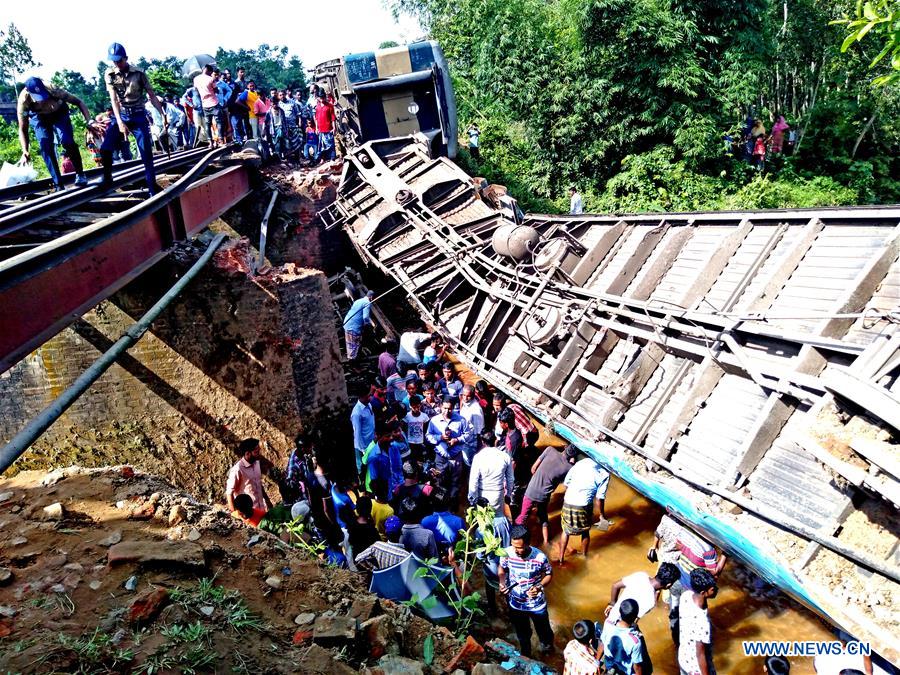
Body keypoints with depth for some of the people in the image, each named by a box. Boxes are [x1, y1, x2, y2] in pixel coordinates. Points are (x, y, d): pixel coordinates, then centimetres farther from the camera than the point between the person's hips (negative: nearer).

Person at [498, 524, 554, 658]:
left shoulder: (540, 557, -29)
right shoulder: (507, 553, -23)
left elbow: (549, 574, -9)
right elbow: (502, 569, -2)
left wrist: (539, 586, -27)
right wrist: (502, 582, -21)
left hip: (537, 604, -1)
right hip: (516, 604, 1)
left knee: (543, 630, 27)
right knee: (522, 633, 26)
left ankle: (547, 644, 62)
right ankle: (525, 655, 56)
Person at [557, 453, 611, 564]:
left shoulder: (582, 461, 2)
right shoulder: (605, 474, -7)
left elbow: (566, 483, 6)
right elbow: (600, 497, -7)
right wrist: (602, 514, 7)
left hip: (567, 502, 3)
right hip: (583, 506, -2)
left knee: (566, 531, 25)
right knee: (585, 532, 26)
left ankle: (561, 558, 32)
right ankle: (584, 557, 42)